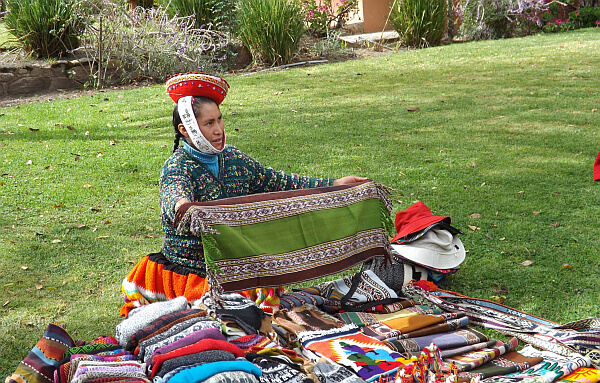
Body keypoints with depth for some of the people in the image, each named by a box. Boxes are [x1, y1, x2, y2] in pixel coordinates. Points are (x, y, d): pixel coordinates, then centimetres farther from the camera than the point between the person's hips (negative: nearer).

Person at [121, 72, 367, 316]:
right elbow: (175, 192, -33)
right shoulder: (178, 166, -10)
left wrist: (333, 185, 15)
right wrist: (181, 205, -60)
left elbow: (275, 182, 17)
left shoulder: (233, 158, 9)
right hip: (190, 268, -6)